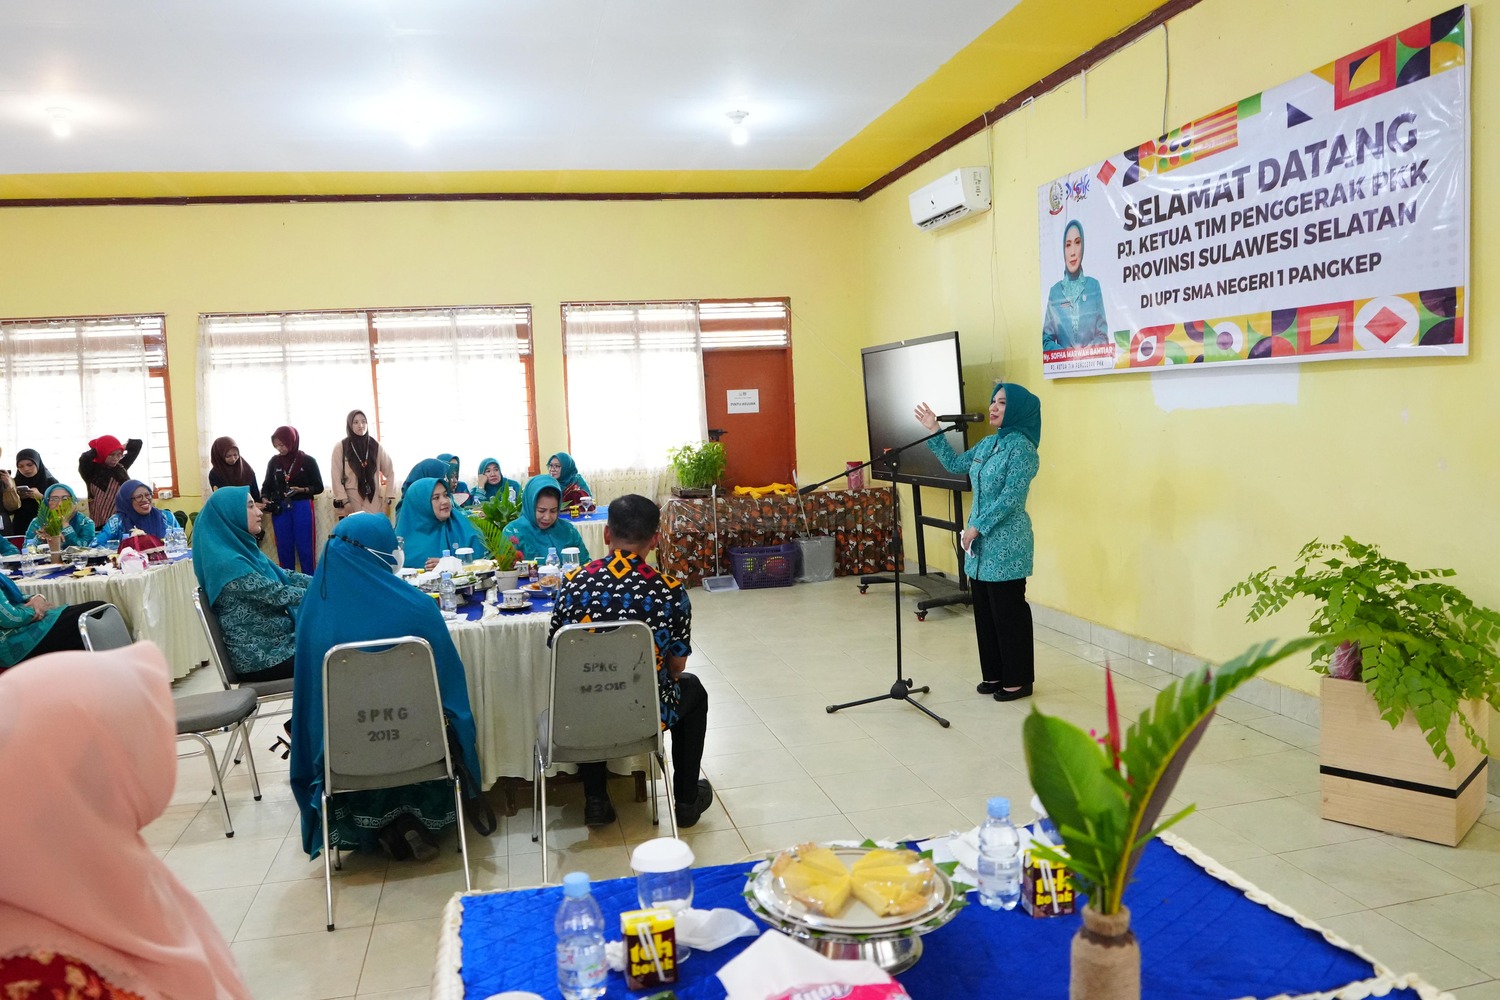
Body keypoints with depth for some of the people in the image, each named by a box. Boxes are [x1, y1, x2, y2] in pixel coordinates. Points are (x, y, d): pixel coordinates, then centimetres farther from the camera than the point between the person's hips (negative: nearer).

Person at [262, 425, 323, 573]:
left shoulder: (307, 460, -2)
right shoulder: (274, 461, 6)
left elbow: (318, 487, -1)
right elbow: (267, 485, 13)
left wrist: (301, 490, -17)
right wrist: (265, 499, -6)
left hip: (301, 508, -3)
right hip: (280, 509, 3)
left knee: (304, 547, 0)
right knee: (284, 548, 7)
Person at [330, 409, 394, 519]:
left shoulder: (375, 446, 10)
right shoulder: (340, 447, 3)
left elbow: (390, 473, 14)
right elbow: (336, 477, -1)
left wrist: (387, 497, 5)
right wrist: (344, 501, -9)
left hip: (373, 502, 2)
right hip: (351, 503, -2)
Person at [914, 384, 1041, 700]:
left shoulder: (1021, 446, -14)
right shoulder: (988, 443, 11)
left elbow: (1011, 497, -20)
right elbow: (955, 464, 24)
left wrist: (977, 527, -17)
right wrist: (934, 432, 17)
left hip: (1006, 544, -9)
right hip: (982, 543, 9)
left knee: (1009, 611, 0)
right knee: (985, 610, 13)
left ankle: (1018, 680, 11)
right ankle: (995, 674, 24)